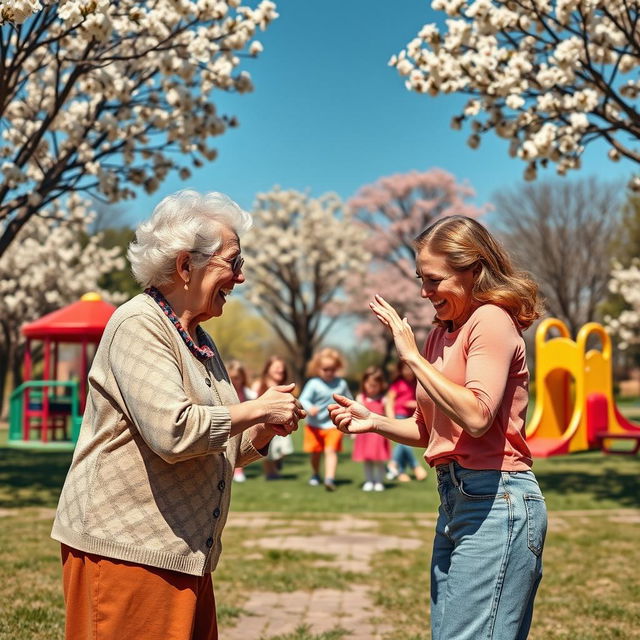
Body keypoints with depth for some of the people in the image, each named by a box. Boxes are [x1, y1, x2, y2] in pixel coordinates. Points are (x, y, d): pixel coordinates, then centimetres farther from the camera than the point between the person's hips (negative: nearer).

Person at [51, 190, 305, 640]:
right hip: (124, 549, -9)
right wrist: (258, 409, -13)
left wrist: (266, 431, 3)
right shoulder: (139, 325, -12)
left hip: (184, 554, 9)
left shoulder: (200, 340, 17)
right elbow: (172, 432, -25)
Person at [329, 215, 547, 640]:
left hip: (496, 500, -9)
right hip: (456, 497, 9)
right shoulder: (442, 334, 15)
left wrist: (412, 355, -17)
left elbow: (476, 417, -22)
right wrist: (373, 422, 3)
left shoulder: (492, 320, -9)